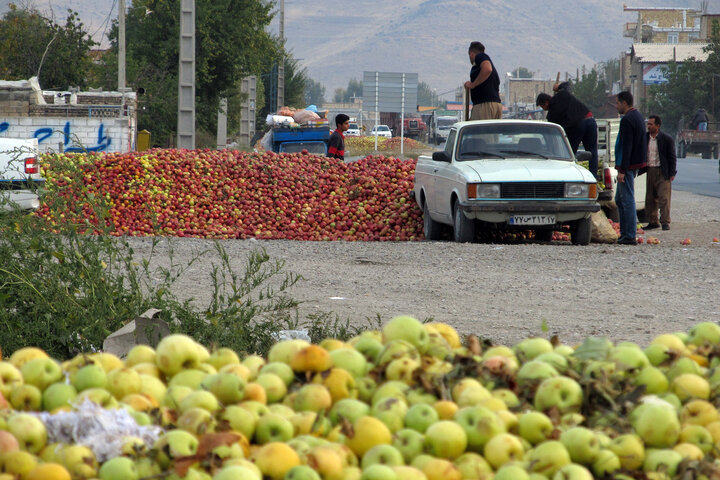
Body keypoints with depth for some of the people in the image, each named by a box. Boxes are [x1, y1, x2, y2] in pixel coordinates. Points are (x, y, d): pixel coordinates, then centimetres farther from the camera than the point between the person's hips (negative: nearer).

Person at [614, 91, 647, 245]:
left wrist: (622, 170, -22)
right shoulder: (638, 116, 15)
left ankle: (630, 236, -9)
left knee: (627, 200, -8)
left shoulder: (627, 120, -16)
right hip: (637, 162, 10)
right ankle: (625, 233, 17)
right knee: (620, 199, 16)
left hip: (628, 165, -10)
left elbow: (626, 147, -22)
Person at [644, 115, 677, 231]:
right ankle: (653, 222, 16)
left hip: (662, 172, -5)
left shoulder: (666, 139, -5)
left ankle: (665, 222, -5)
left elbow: (672, 157, -4)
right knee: (650, 199, 8)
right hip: (650, 171, 5)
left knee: (664, 198, -7)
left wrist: (672, 174, -8)